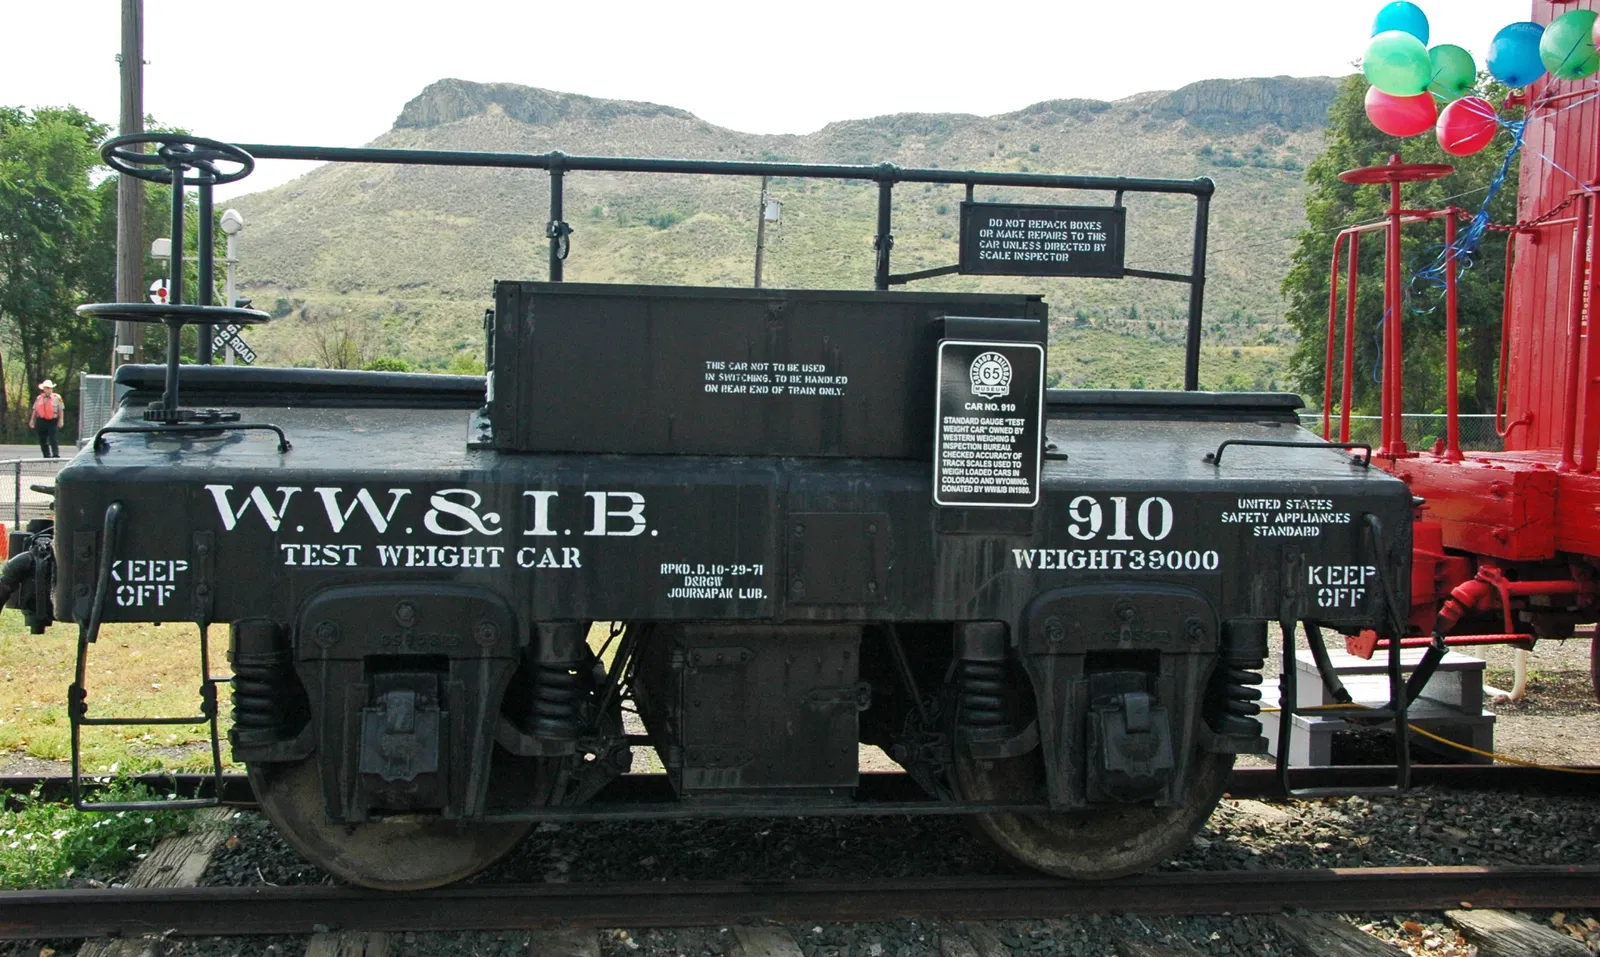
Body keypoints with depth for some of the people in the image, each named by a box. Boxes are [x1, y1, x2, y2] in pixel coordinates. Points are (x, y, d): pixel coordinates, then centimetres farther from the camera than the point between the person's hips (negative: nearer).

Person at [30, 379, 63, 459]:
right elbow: (35, 410, 15)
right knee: (42, 440, 7)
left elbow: (60, 410, 0)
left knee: (52, 439, -13)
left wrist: (60, 420, -8)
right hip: (41, 421, 4)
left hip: (52, 422, -4)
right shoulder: (39, 398, 13)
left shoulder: (57, 398, 3)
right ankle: (47, 457, 14)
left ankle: (56, 455, -14)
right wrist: (32, 420, 10)